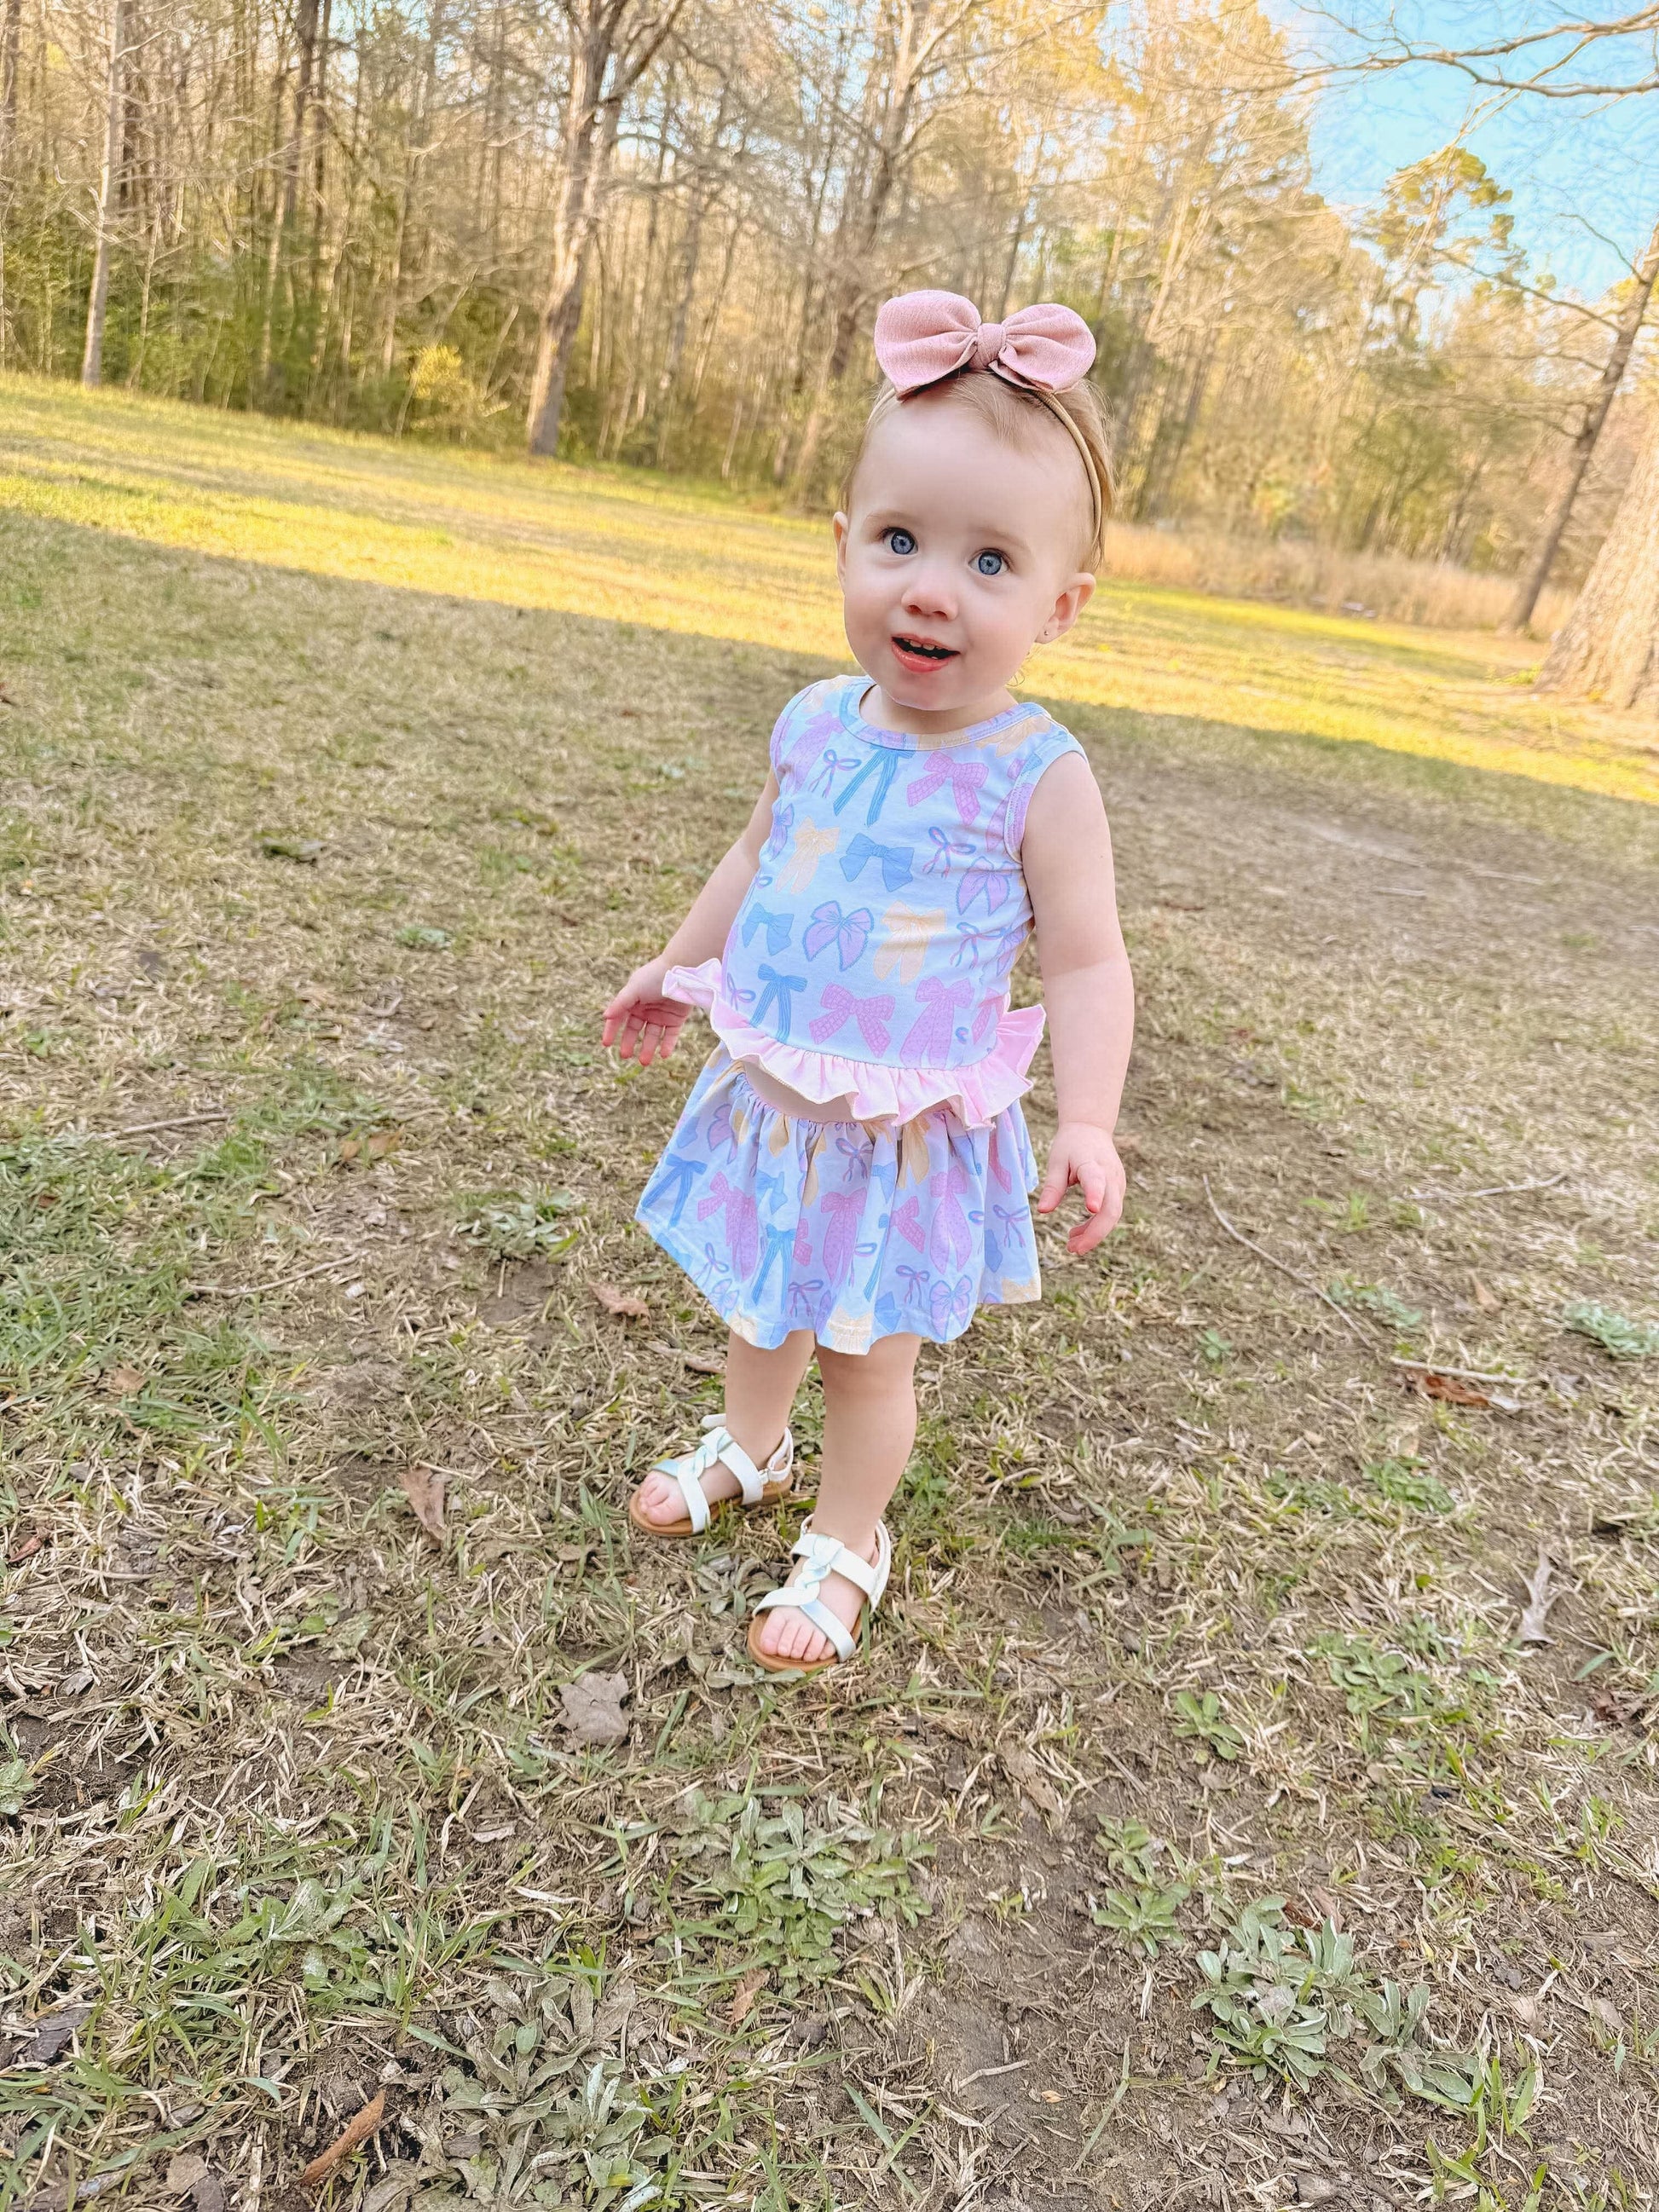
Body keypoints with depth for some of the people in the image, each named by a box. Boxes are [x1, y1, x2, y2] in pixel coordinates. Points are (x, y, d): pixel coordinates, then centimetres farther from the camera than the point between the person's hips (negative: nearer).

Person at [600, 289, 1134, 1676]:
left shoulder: (1036, 774, -20)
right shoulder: (817, 725, -5)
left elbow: (1088, 961, -15)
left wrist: (1088, 1119, -25)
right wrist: (678, 973, 19)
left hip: (913, 1129, -5)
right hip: (776, 1092, 5)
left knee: (870, 1351, 13)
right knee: (762, 1298, 26)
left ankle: (846, 1543, 39)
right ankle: (748, 1448, 55)